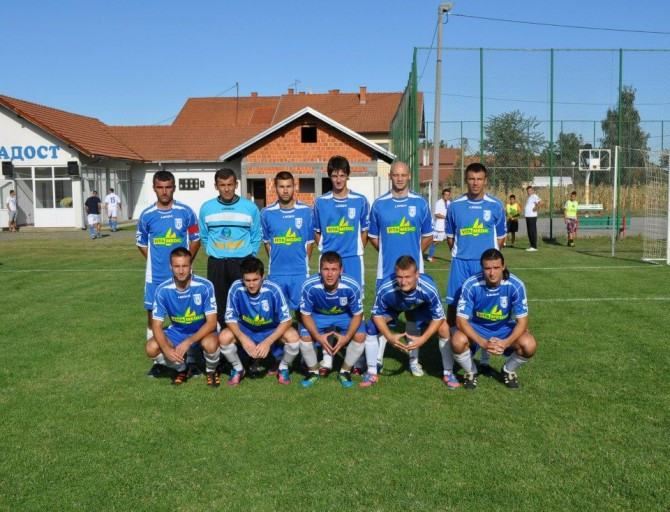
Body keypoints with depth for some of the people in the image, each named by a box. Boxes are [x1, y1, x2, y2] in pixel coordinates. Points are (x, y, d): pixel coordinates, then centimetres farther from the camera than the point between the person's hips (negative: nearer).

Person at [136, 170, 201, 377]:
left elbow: (195, 239, 6)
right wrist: (157, 261, 6)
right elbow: (141, 243, 13)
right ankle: (157, 361, 20)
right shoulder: (146, 215, 0)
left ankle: (191, 360, 16)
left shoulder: (186, 212, -4)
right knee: (153, 317, 6)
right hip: (155, 276, 2)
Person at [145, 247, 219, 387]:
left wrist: (189, 342, -34)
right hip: (177, 332, 3)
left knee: (210, 343, -37)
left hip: (202, 332, -3)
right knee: (151, 348, -22)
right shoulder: (163, 290, -17)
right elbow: (157, 325, -14)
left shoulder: (205, 286, -24)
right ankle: (182, 369, 8)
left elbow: (211, 322, -22)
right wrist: (166, 349, -32)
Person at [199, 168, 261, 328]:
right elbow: (204, 236, 14)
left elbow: (256, 237, 7)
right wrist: (214, 253, 9)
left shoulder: (250, 207, 0)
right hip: (216, 264, 1)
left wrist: (249, 258, 3)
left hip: (242, 263, -1)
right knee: (218, 305, 6)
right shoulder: (206, 208, 3)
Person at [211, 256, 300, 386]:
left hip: (271, 330, -1)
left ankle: (283, 368, 3)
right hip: (245, 329, 1)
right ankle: (238, 368, 4)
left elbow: (286, 320, -22)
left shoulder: (273, 289, -28)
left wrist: (268, 341, -34)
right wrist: (243, 338, -34)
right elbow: (230, 318, -16)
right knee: (224, 337, -26)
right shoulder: (236, 288, -24)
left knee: (293, 337, -29)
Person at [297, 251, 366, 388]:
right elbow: (305, 314, -17)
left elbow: (357, 314, -17)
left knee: (360, 335, -24)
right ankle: (314, 372, 5)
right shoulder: (309, 286, -31)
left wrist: (346, 337, -28)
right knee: (304, 336, -24)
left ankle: (345, 372, 2)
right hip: (318, 316, 0)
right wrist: (318, 336, -29)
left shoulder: (352, 287, -31)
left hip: (344, 315, 0)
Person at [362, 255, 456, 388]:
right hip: (393, 306, 0)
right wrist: (390, 337, -37)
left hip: (420, 306, 0)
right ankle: (372, 373, 0)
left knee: (444, 328, -20)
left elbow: (438, 317, -28)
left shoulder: (429, 288, -42)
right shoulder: (386, 289, -41)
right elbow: (376, 314, -24)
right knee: (371, 327, -20)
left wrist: (422, 339, -38)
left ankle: (448, 373, 3)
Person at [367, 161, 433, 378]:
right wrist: (388, 252, 4)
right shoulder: (379, 204, 3)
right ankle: (376, 359, 11)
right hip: (386, 270, 0)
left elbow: (427, 236, 10)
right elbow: (373, 236, 11)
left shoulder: (420, 203, 2)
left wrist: (412, 254, 5)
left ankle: (414, 359, 21)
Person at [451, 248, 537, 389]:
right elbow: (461, 320, -23)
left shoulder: (516, 285, -23)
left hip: (504, 328, 1)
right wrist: (483, 343, -37)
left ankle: (509, 371, 7)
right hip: (476, 328, -1)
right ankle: (470, 372, 2)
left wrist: (506, 342, -35)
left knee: (529, 345, -27)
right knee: (457, 342, -32)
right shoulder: (470, 285, -26)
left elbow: (522, 321, -17)